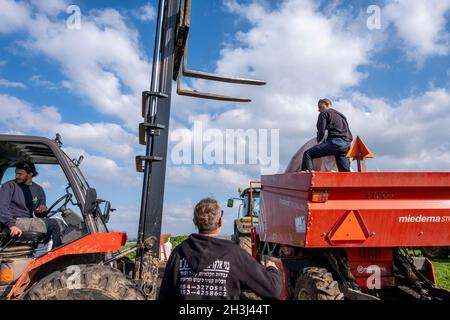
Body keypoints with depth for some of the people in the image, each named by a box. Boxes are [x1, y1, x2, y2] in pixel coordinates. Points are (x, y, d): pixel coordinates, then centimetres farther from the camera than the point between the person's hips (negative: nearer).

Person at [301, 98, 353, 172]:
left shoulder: (324, 113, 11)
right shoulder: (342, 115, 34)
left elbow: (321, 131, -1)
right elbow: (348, 133, 28)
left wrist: (318, 140, 17)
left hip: (335, 142, -8)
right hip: (347, 144, 8)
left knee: (308, 154, -11)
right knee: (345, 171, 5)